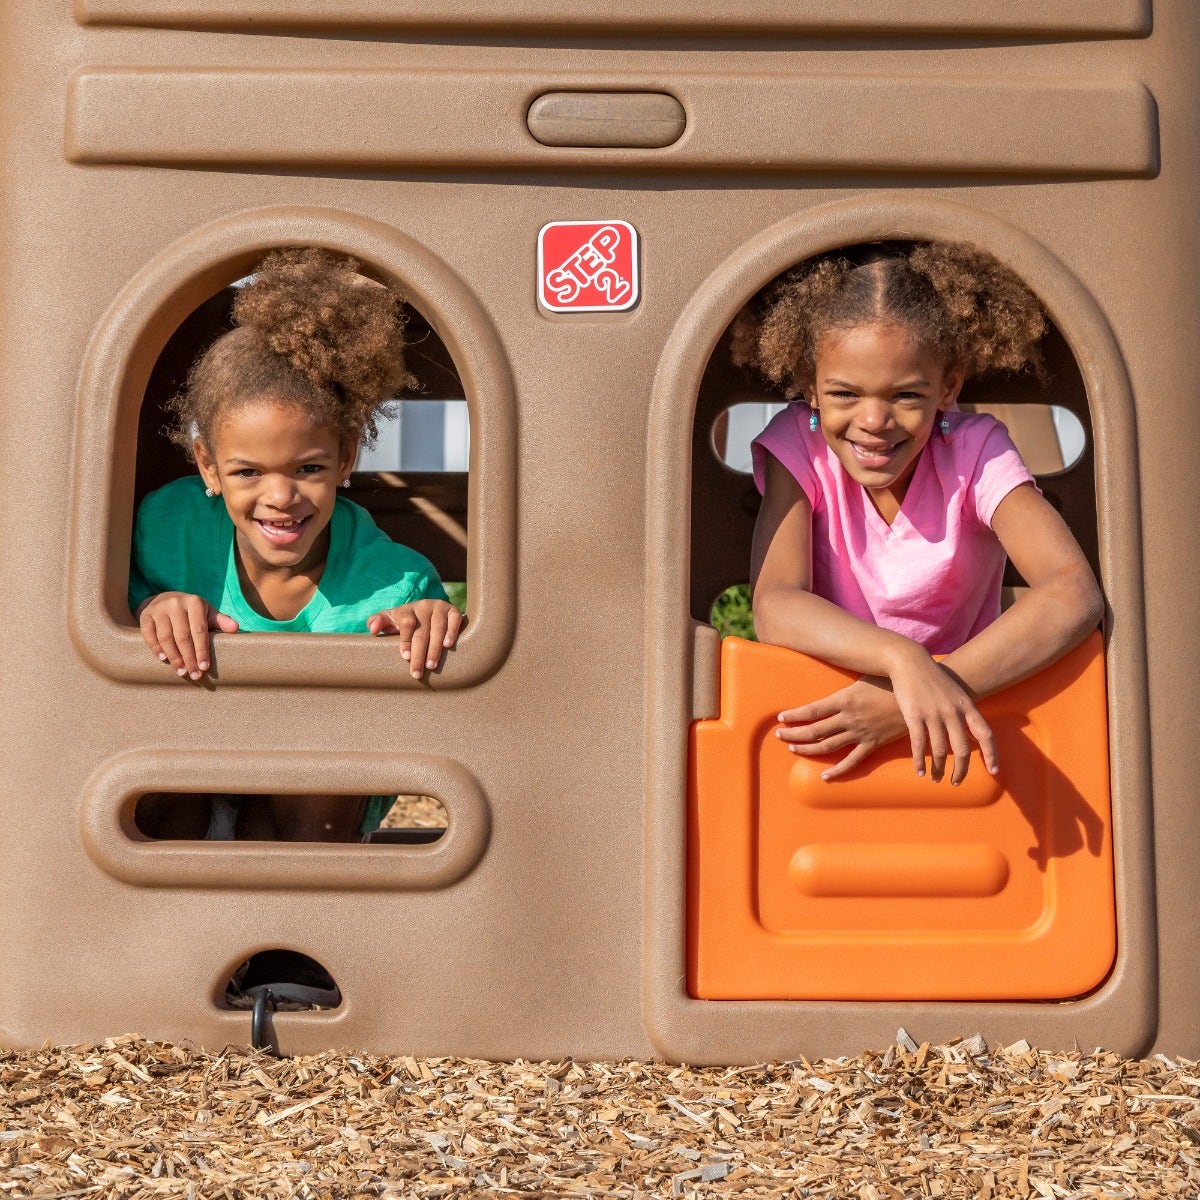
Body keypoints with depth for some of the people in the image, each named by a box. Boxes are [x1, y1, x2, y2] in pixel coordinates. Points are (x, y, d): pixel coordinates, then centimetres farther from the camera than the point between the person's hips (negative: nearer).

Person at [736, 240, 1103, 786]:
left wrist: (923, 694, -36)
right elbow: (774, 608, -22)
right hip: (828, 712, 0)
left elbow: (1075, 594, -25)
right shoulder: (798, 444, -9)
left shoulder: (974, 450, -11)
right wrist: (902, 659, -40)